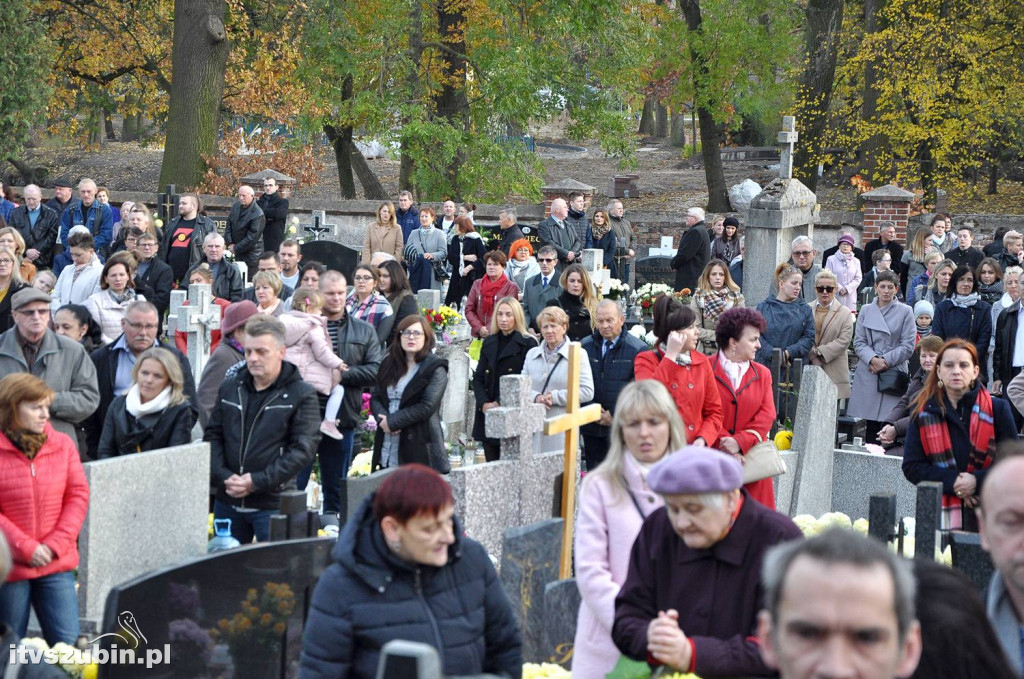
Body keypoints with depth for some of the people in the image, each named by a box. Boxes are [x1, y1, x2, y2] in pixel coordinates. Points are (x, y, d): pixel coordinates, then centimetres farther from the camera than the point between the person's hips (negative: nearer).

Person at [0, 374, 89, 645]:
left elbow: (78, 495, 3)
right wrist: (26, 548, -14)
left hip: (57, 565, 3)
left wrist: (55, 545, -8)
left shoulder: (63, 445, 3)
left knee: (67, 644, 0)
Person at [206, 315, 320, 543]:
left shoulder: (301, 395, -4)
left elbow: (303, 449, -11)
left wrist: (256, 482, -17)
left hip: (273, 504, -4)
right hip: (228, 502, 4)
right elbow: (212, 436, 10)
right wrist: (223, 477, -8)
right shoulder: (229, 387, 10)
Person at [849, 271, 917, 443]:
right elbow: (858, 342, 8)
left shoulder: (905, 312, 4)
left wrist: (885, 361, -9)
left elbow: (908, 346, 0)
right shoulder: (866, 310, 12)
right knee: (871, 424, 0)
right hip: (868, 375, 2)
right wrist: (873, 359, -10)